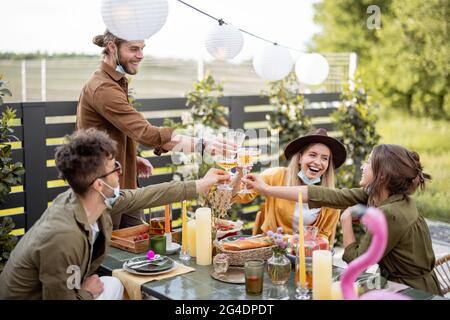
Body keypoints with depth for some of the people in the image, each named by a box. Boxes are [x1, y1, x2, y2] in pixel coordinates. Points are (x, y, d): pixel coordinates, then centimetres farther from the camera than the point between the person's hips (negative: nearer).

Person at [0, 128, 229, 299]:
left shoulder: (98, 200, -12)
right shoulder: (62, 237, -36)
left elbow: (144, 196, 1)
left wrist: (200, 185, 8)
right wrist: (88, 292, -9)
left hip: (57, 290, 7)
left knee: (113, 286, 8)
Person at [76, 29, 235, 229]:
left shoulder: (114, 83, 14)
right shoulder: (104, 89, -21)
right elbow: (146, 133, -30)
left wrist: (132, 159, 5)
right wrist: (202, 145, -34)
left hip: (123, 191, 9)